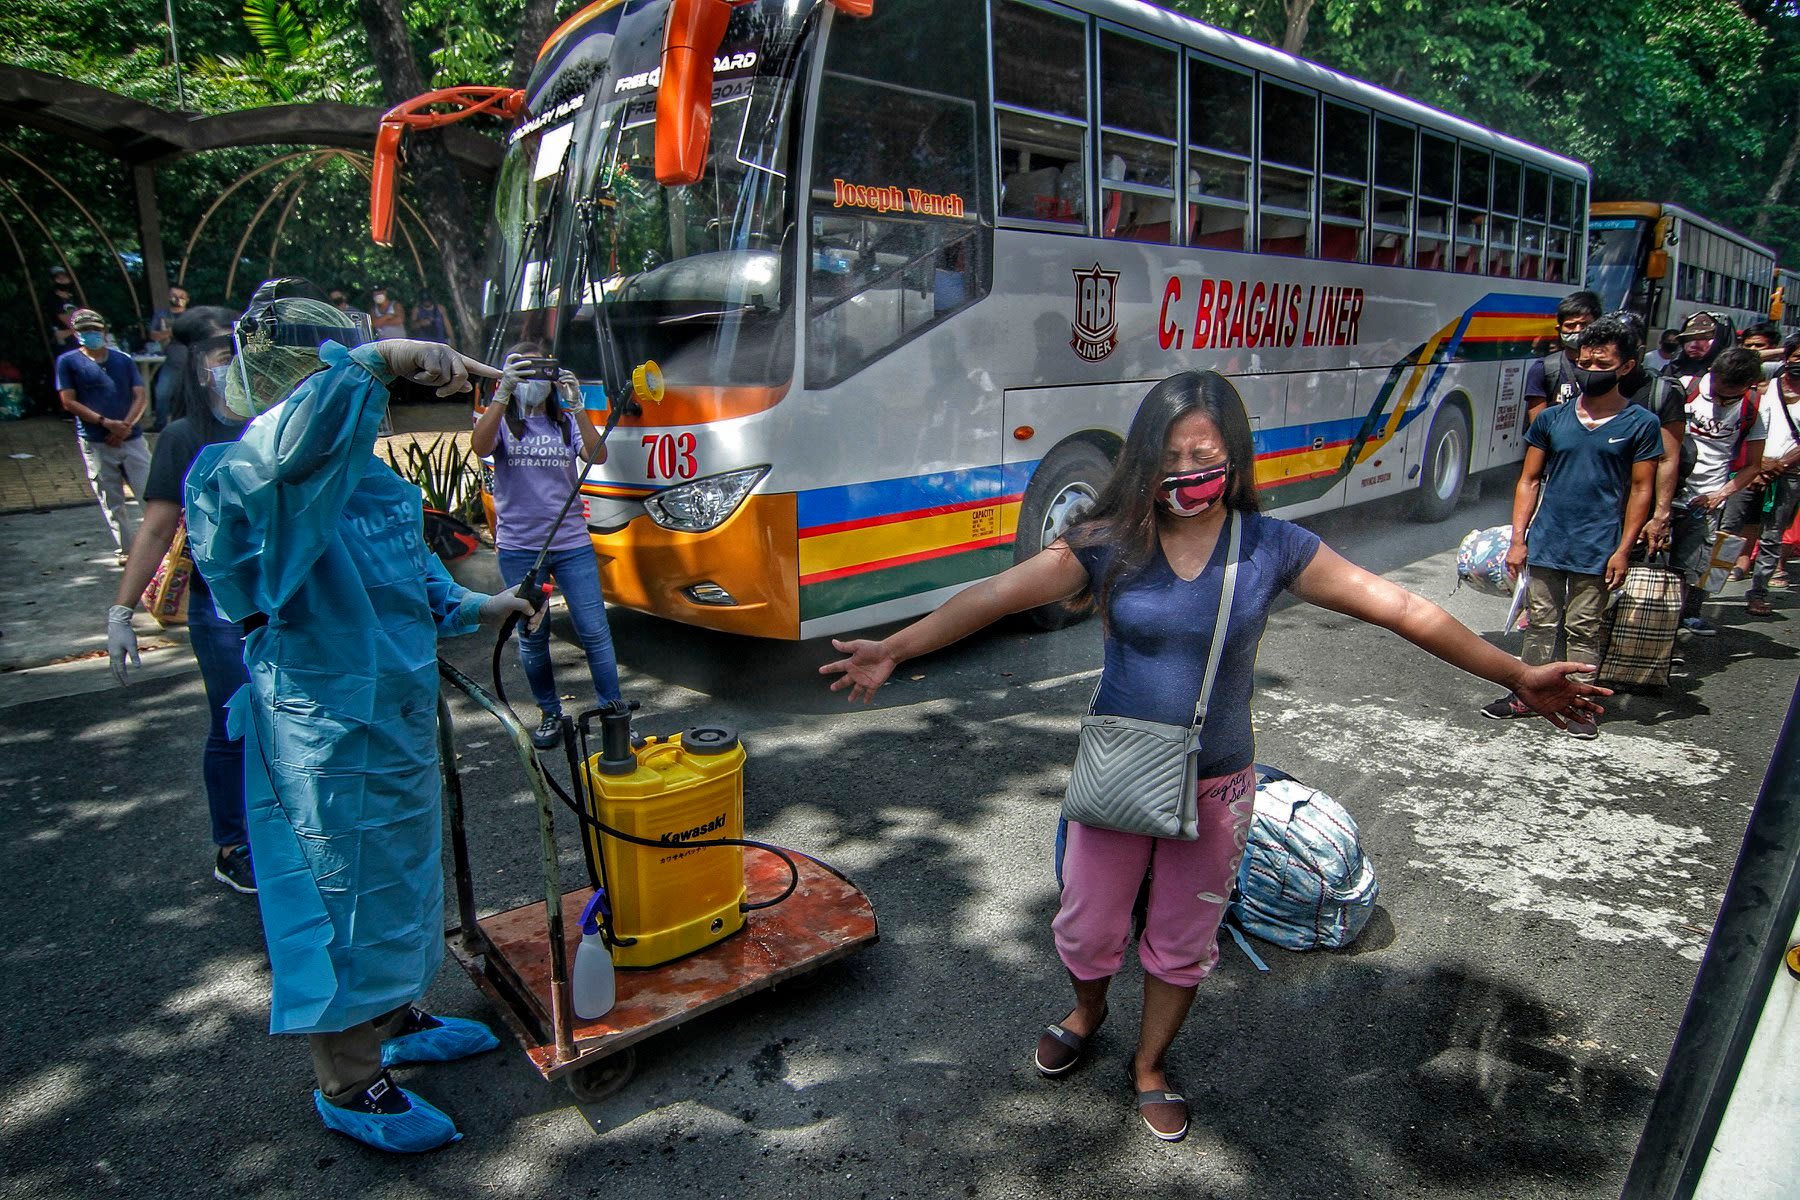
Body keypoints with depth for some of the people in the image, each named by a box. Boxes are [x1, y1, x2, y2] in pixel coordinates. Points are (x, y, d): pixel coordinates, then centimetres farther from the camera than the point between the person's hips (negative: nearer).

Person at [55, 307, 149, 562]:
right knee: (112, 502, 5)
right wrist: (106, 423, -13)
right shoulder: (67, 361, 5)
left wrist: (126, 425, -11)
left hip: (131, 438, 1)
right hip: (95, 443, -1)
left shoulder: (124, 359, 12)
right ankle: (124, 550, 14)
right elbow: (69, 402, -2)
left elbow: (140, 396, 5)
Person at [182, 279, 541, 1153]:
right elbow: (271, 457, -47)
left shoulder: (366, 474, 8)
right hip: (321, 735, -9)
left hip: (396, 716, 9)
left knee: (396, 875, 24)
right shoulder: (239, 479, -20)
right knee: (338, 892, 6)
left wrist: (476, 607, 17)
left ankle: (391, 1020, 46)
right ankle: (347, 1084, 26)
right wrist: (374, 361, -48)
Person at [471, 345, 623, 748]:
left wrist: (576, 407, -19)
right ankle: (550, 714, 24)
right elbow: (480, 446, -19)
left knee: (595, 632, -1)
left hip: (572, 544, 0)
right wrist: (502, 394, -24)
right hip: (519, 547, 0)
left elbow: (597, 456, -11)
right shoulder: (501, 421, 5)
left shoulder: (565, 422, 8)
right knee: (532, 637, 10)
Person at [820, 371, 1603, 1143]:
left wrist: (1516, 675, -6)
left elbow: (1402, 610, -7)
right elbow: (997, 595, -20)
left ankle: (1150, 1067, 47)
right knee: (1086, 930, 16)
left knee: (1183, 946, 18)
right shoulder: (1108, 545, -12)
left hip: (1214, 788, 1)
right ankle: (1088, 1011, 53)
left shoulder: (1273, 549, -10)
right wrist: (894, 649, -28)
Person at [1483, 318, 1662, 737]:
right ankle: (1528, 694, 21)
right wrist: (1518, 539, 1)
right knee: (1540, 622, 11)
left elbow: (1641, 490, 0)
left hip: (1596, 549, -2)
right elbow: (1530, 481, 7)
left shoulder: (1640, 424, -1)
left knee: (1584, 628, 5)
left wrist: (1623, 550, -5)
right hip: (1545, 544, 2)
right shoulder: (1552, 419, 4)